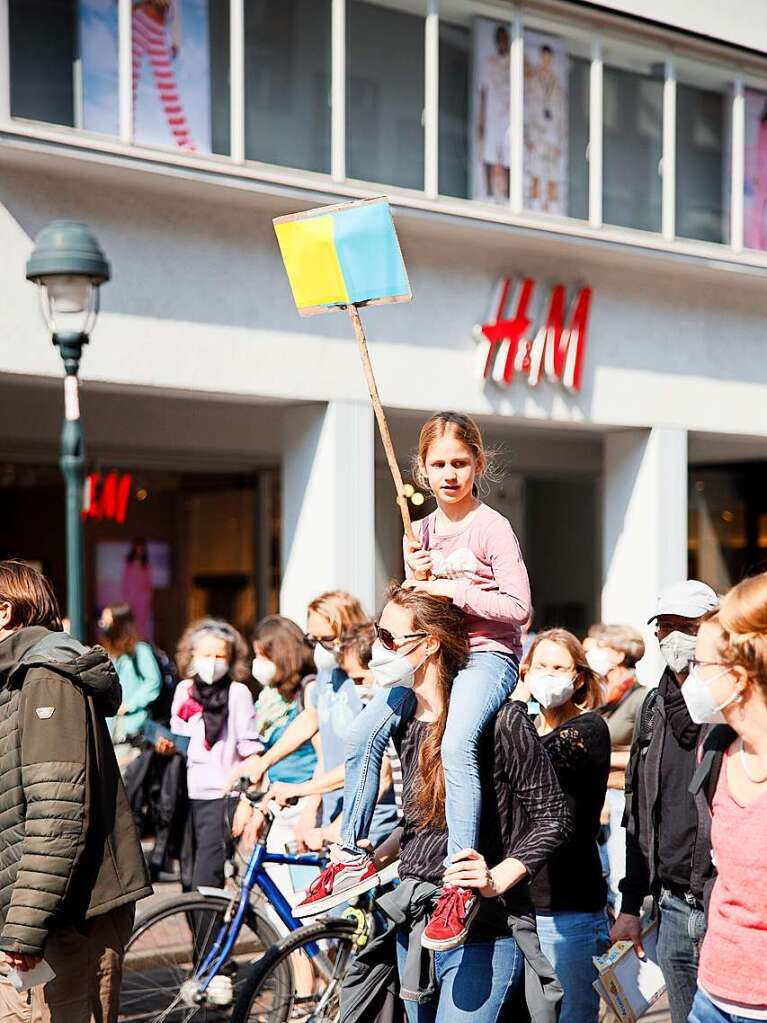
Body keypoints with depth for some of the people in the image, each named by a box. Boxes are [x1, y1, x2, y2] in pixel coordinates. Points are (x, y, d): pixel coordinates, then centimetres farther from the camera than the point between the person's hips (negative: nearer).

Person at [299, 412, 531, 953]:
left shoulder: (492, 527, -6)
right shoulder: (422, 532, 14)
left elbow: (518, 607, -13)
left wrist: (454, 589, -18)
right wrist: (416, 578, -6)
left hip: (488, 654, -7)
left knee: (456, 742, -33)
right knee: (364, 731, -12)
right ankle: (353, 858, 2)